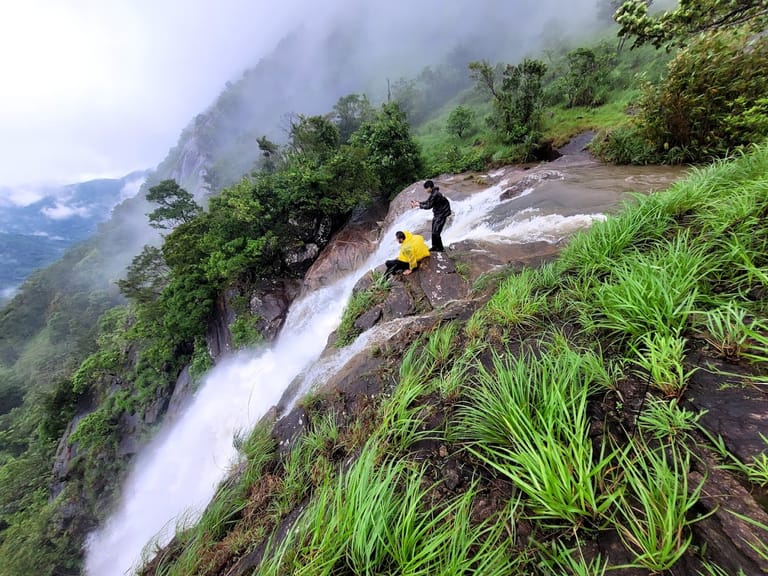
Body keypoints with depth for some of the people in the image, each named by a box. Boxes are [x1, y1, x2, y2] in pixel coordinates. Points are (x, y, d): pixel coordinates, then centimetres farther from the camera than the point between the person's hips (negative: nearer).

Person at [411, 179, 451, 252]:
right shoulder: (433, 193, 7)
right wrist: (418, 202, 7)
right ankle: (435, 246, 23)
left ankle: (440, 248, 2)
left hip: (441, 214, -10)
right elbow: (427, 202, 16)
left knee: (436, 232, -10)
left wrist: (419, 205, -11)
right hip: (437, 214, 10)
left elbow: (429, 206, -21)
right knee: (434, 231, 13)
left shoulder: (435, 194, -24)